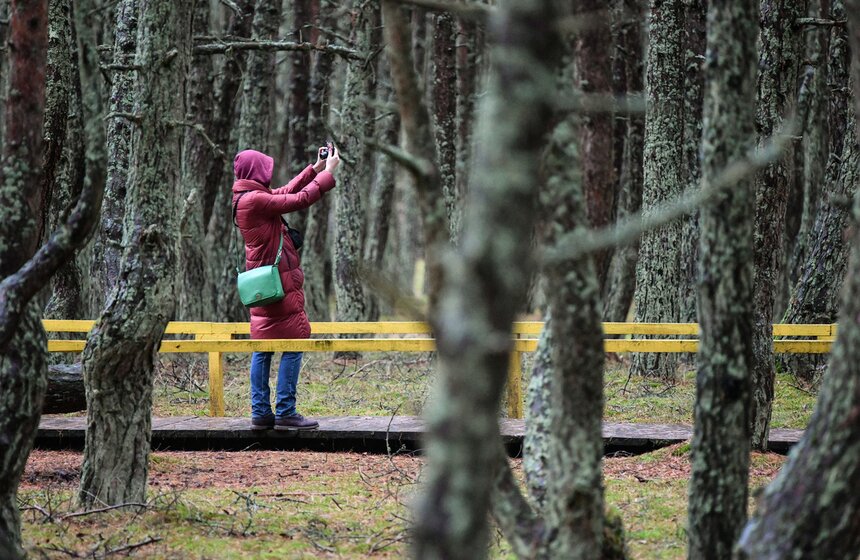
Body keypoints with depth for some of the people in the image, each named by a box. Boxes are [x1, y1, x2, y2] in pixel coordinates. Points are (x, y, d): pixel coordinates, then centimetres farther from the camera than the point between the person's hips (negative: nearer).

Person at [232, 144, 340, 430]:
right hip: (279, 283, -10)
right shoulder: (255, 200, -19)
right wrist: (328, 172, -9)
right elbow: (300, 200, -19)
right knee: (293, 346, -5)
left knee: (263, 348, 10)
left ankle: (260, 412, 11)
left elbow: (286, 192, 21)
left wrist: (316, 169, 21)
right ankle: (285, 412, -6)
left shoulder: (246, 198, 11)